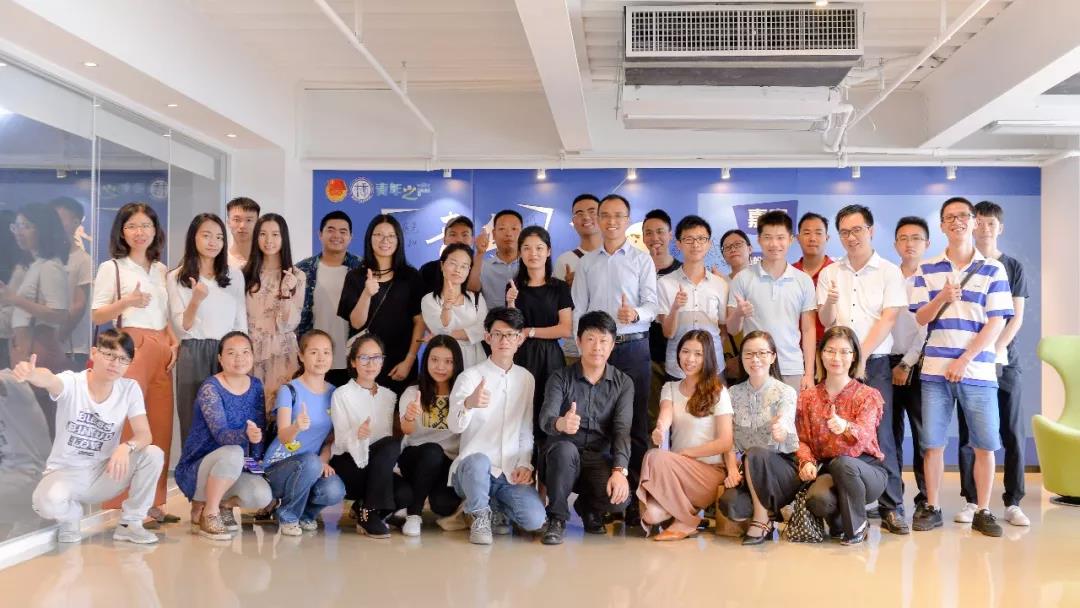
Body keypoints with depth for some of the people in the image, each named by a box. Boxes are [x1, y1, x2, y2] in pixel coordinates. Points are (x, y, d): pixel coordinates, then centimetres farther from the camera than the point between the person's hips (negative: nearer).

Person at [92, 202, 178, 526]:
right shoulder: (111, 268, 4)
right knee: (127, 426, -11)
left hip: (161, 351, 5)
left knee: (161, 427, 3)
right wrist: (126, 301, -17)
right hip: (130, 348, -5)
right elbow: (97, 316, -1)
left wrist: (175, 343, 5)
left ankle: (154, 503, 10)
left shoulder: (162, 271, 19)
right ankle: (121, 503, -6)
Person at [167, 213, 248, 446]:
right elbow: (182, 327, -3)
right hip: (194, 355, -2)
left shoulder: (235, 275, 11)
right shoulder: (177, 278, 3)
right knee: (194, 419, 0)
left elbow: (241, 321, 12)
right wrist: (195, 300, -20)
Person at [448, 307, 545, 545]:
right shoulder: (471, 376, -3)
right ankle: (480, 515, -7)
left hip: (511, 473, 3)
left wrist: (524, 464, -5)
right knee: (478, 461, -38)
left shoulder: (526, 378, 10)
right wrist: (469, 403, -41)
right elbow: (455, 426, -19)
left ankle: (494, 504, 14)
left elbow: (527, 429, 12)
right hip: (472, 468, -3)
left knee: (534, 520, -20)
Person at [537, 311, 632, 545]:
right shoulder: (561, 378, -3)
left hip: (600, 459, 1)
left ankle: (588, 507, 10)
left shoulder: (623, 383, 2)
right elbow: (546, 418, -18)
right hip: (563, 456, -1)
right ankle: (557, 519, -13)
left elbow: (622, 430, -9)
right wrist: (560, 424, -44)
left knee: (620, 498, -28)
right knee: (565, 448, -36)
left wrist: (620, 470, -27)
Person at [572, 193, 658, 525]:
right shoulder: (586, 262, 14)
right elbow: (578, 309, 12)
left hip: (633, 347, -2)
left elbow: (652, 305, -1)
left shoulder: (642, 260, 6)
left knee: (635, 423, -2)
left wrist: (635, 314, -22)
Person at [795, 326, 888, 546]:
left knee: (842, 463, -38)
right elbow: (803, 440, 5)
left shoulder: (868, 395, -4)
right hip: (826, 470, 1)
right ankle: (838, 522, 5)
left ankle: (857, 526, -10)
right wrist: (806, 462, -17)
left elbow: (864, 435, -21)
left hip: (866, 468, -1)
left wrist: (845, 427, -44)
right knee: (817, 498, -35)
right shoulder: (808, 397, 7)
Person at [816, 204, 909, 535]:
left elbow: (888, 319, -4)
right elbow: (825, 321, 6)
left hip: (875, 362, -2)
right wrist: (830, 301, -16)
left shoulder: (889, 272, 4)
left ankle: (892, 508, -1)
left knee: (881, 434, -7)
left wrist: (861, 356, -11)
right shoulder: (830, 273, 11)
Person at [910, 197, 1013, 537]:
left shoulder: (992, 269, 3)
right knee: (932, 443, 2)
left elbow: (996, 323, -2)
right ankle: (932, 508, 14)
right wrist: (942, 297, -16)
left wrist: (964, 360, -10)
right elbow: (921, 318, 5)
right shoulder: (927, 270, 9)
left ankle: (982, 512, 13)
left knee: (985, 445, 1)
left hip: (978, 371, -1)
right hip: (935, 370, 1)